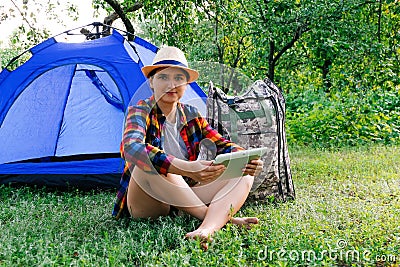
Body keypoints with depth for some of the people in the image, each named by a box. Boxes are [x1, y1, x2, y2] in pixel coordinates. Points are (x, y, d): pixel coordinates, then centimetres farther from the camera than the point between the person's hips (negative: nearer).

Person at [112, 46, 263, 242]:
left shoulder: (192, 116, 8)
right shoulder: (140, 111, -9)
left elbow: (221, 144, 6)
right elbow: (131, 147, -30)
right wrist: (187, 169, -44)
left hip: (185, 200, 5)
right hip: (146, 208, -5)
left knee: (244, 176, -10)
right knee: (148, 161, -35)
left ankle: (208, 227, -38)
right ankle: (223, 217, -27)